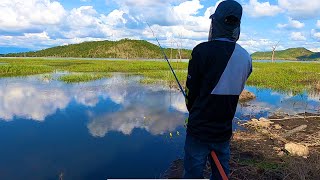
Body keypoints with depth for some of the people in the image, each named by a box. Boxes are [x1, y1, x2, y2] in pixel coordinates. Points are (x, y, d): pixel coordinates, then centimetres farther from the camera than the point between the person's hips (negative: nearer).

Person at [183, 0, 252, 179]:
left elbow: (191, 91, -8)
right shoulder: (246, 58, -1)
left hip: (199, 130, -5)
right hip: (225, 130, 5)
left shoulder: (202, 51, -17)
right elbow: (235, 91, 8)